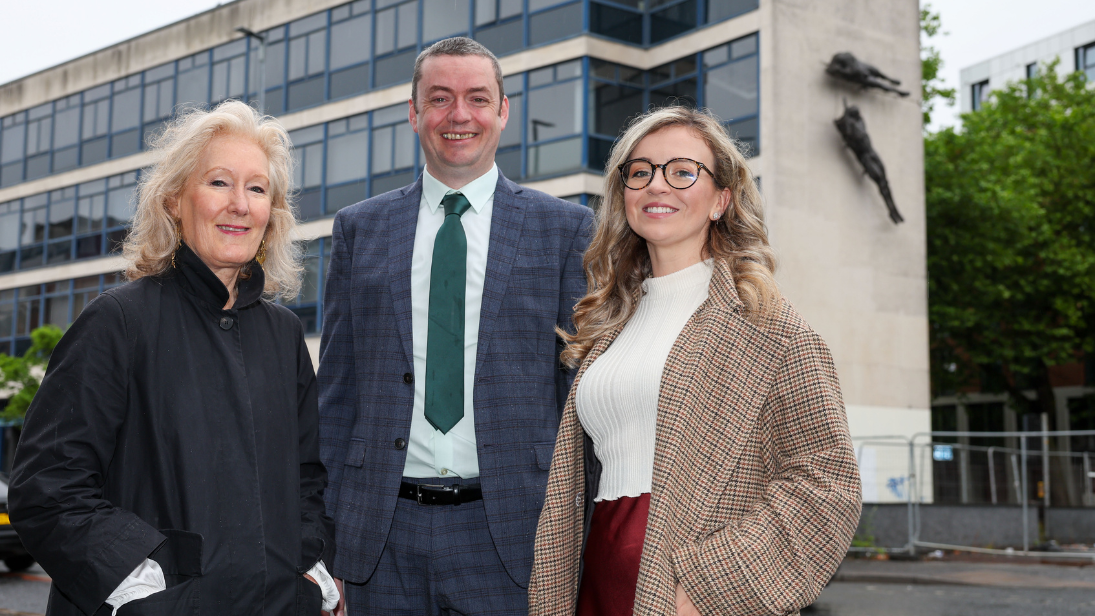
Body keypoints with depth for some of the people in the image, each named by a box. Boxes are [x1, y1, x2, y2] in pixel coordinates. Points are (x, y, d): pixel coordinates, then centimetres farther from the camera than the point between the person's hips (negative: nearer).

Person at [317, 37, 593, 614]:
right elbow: (336, 389, 10)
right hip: (382, 535, 2)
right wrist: (326, 524, 5)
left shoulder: (564, 228, 4)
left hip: (510, 537, -1)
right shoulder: (358, 228, 9)